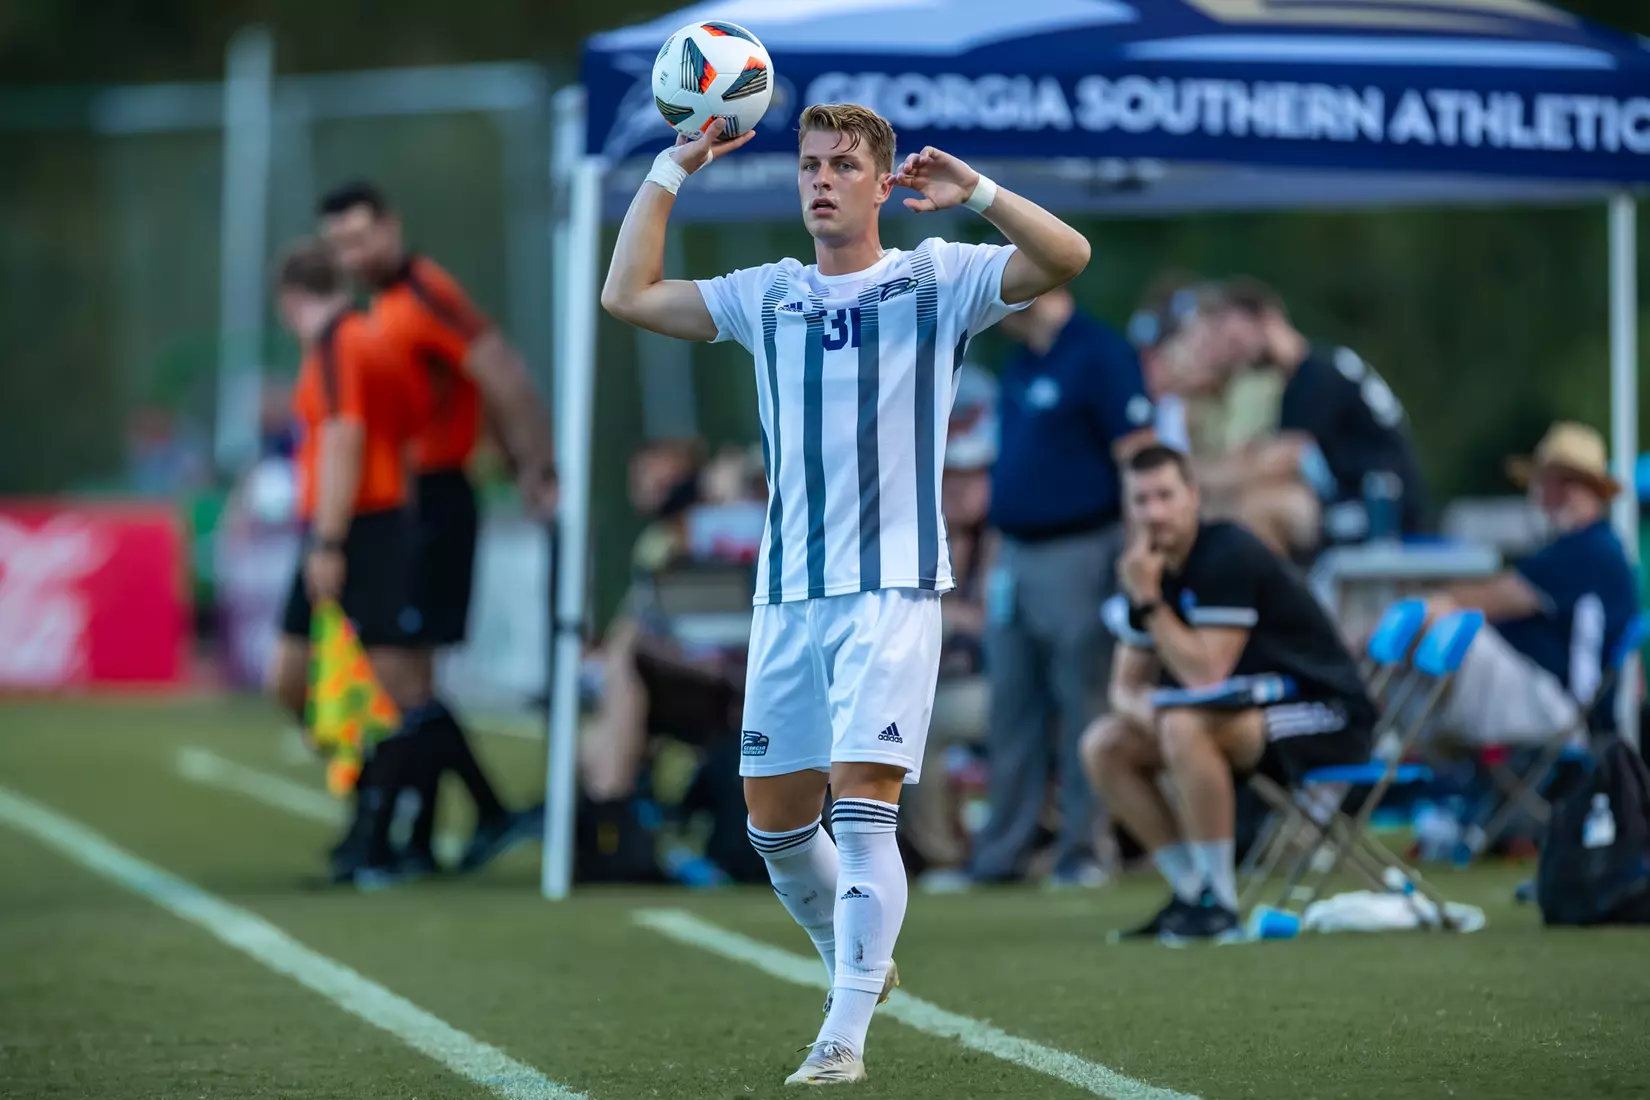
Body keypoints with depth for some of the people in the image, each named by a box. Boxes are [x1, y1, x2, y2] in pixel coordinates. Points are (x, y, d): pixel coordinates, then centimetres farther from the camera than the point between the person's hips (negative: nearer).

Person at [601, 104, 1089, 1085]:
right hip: (788, 596, 5)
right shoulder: (767, 296, 13)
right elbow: (628, 296, 9)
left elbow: (1065, 258, -8)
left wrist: (974, 190, -18)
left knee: (864, 803, -15)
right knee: (775, 818, 7)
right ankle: (859, 963, 32)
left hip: (894, 589, -5)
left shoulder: (940, 279, 3)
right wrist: (672, 172, 6)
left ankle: (845, 1036, -15)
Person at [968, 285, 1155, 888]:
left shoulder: (1100, 356, -10)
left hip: (1077, 556, -8)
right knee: (1012, 709, 10)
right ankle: (999, 853, 15)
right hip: (1017, 557, 8)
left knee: (1081, 706, -4)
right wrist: (1000, 558, 18)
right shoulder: (1019, 364, 16)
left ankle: (1082, 852, 1)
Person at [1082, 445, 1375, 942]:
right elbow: (1126, 688, 7)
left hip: (1329, 717, -9)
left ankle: (1219, 905, -24)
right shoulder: (1151, 570, 4)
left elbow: (1207, 677, -27)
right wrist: (1144, 709, -17)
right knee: (1104, 745, -1)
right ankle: (1191, 894, 2)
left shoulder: (1228, 556, -21)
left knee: (1185, 728, -34)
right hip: (1251, 715, 9)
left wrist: (1148, 602, -22)